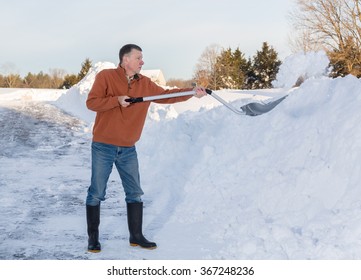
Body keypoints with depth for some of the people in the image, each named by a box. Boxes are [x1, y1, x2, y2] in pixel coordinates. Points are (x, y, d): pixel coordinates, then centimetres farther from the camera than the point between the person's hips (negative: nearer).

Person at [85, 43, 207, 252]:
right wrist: (117, 100, -22)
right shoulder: (105, 77, -7)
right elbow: (91, 102, -13)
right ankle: (93, 238, 14)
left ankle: (136, 236, 21)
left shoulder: (145, 84, 5)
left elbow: (165, 95, 3)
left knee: (135, 193, 8)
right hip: (103, 148, -5)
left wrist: (192, 93, -8)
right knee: (96, 194, 2)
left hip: (128, 149, 5)